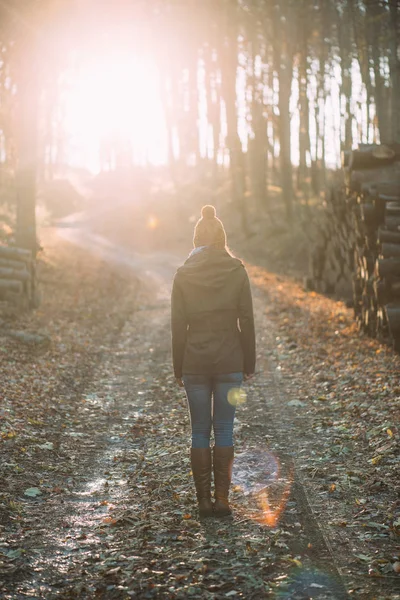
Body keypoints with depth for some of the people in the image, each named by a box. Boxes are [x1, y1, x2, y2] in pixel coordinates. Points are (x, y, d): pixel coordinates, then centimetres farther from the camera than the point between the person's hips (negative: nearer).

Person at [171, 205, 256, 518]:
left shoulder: (183, 275, -2)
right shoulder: (237, 271, -3)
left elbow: (178, 325, -1)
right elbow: (246, 321, -2)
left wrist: (178, 368, 6)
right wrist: (249, 365, 6)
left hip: (195, 362, 0)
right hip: (229, 361, 0)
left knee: (200, 431, 8)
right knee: (224, 430, 6)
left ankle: (204, 500, 9)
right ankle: (222, 499, 6)